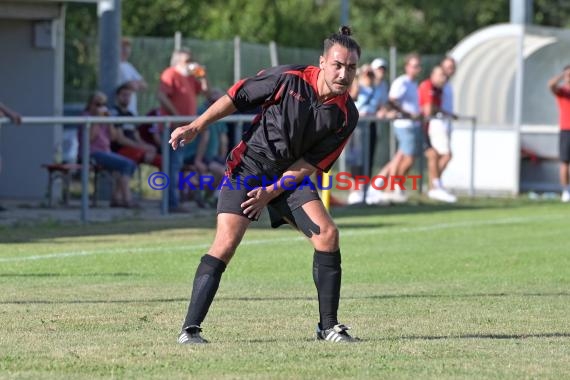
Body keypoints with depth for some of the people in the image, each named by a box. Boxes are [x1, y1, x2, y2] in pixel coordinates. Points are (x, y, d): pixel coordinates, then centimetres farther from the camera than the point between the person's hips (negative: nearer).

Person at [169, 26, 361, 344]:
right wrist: (197, 126, -6)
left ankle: (329, 326, -2)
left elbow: (312, 163, -5)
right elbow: (238, 96, -5)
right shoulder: (290, 79, -16)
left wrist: (272, 192, -14)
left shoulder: (346, 116, -8)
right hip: (249, 167, -3)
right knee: (227, 242, -18)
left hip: (291, 176, 4)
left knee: (327, 233, -14)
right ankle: (190, 328, -15)